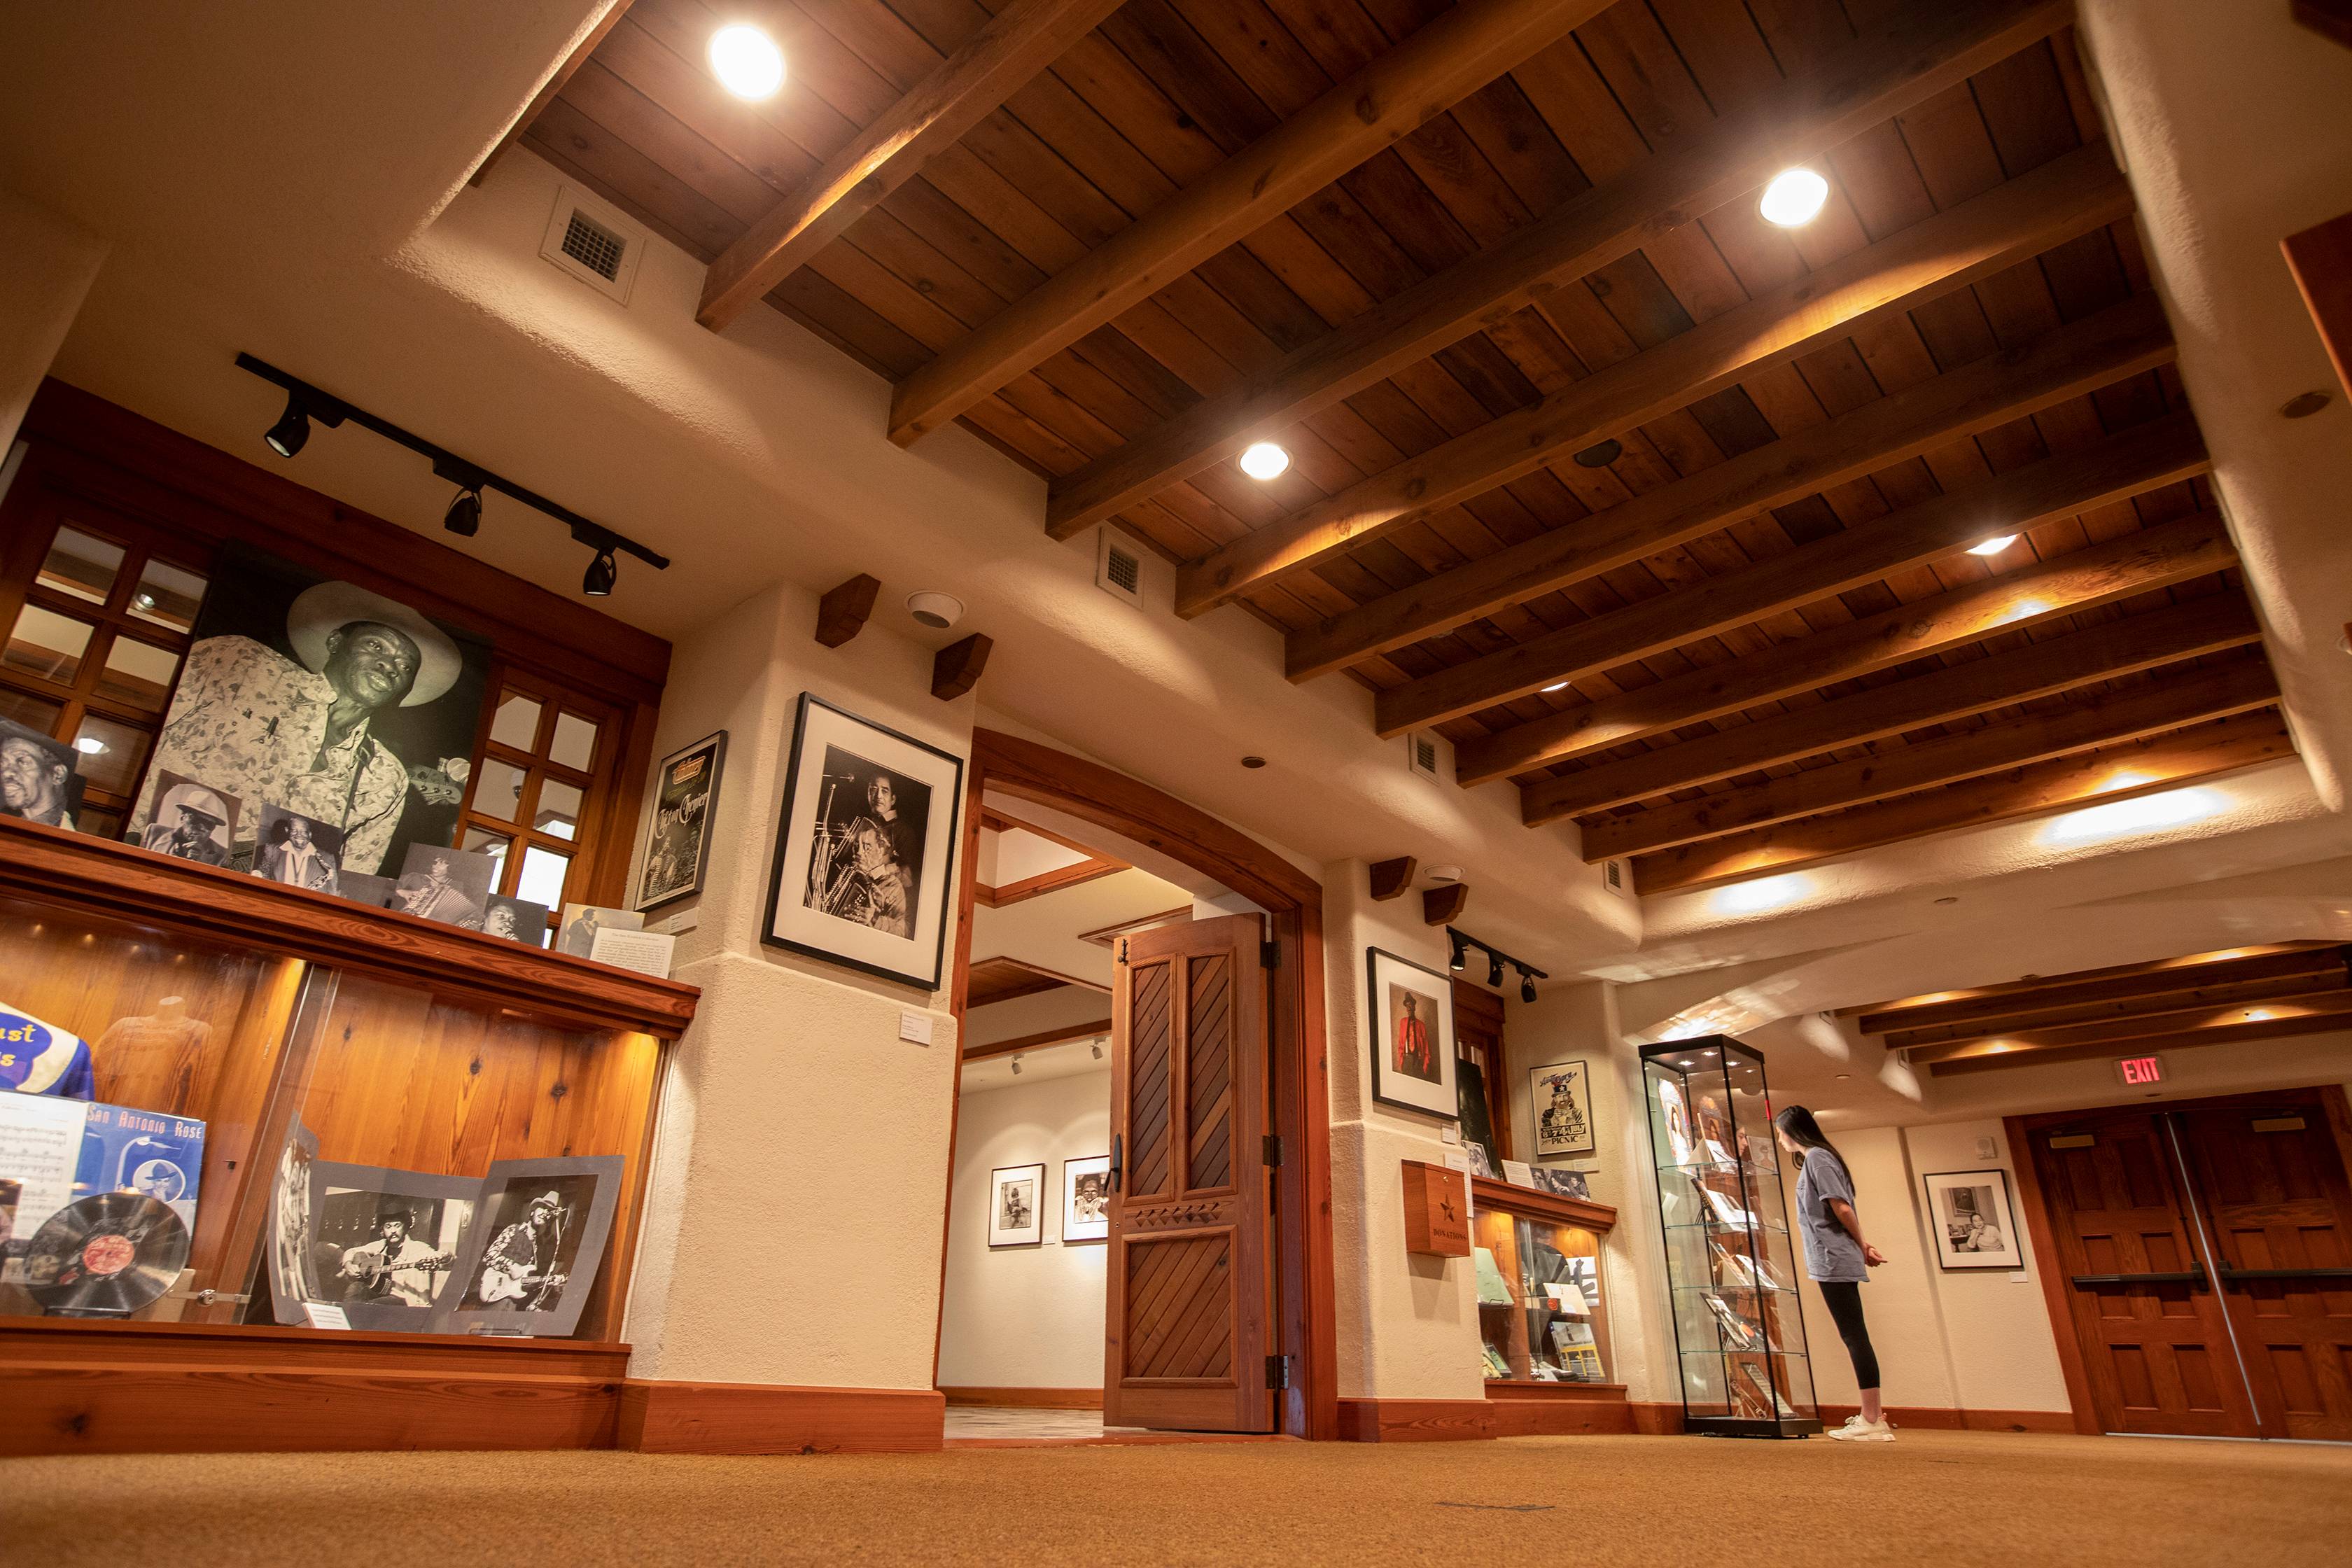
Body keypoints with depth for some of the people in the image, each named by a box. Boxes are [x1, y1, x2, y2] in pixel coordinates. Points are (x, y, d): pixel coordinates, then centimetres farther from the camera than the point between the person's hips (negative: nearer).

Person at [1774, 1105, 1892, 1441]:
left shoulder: (1816, 1157, -10)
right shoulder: (1817, 1157, 20)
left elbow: (1841, 1207, -15)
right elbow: (1843, 1209, 18)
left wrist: (1861, 1248, -4)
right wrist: (1863, 1247, 9)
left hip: (1834, 1260, -10)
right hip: (1835, 1262, 10)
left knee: (1855, 1336, -8)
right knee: (1854, 1336, 11)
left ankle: (1872, 1420, -7)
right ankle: (1873, 1415, 15)